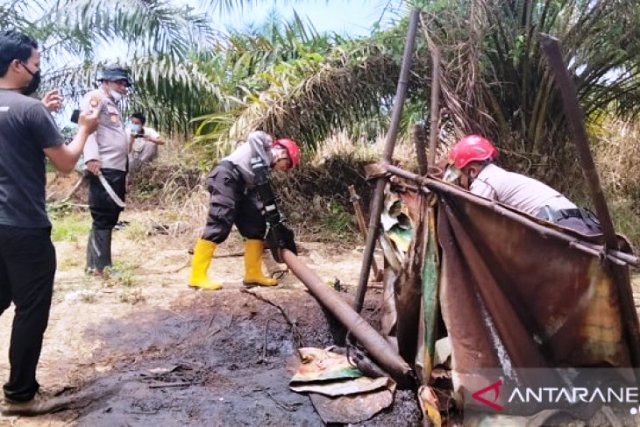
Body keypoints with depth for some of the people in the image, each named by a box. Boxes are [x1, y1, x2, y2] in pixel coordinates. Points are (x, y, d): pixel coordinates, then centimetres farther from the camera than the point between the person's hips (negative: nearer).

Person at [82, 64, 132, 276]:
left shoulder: (113, 106, 27)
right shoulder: (95, 98, 0)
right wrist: (91, 157, -29)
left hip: (117, 170, 9)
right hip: (102, 169, -9)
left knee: (110, 218, 11)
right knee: (103, 217, -7)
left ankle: (96, 263, 18)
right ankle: (100, 266, -2)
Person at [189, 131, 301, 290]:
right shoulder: (263, 141, 11)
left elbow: (254, 190, 21)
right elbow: (253, 137, -13)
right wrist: (262, 163, -5)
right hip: (227, 178, -9)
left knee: (255, 225, 7)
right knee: (219, 225, -16)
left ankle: (253, 274, 11)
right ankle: (197, 276, -14)